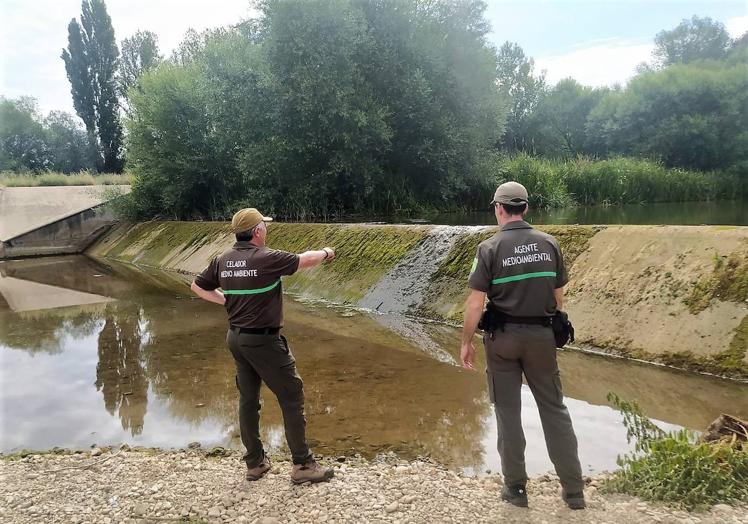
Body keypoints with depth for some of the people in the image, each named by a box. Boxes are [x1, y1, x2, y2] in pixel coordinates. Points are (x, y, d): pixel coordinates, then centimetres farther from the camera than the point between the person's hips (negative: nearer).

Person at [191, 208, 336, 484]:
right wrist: (325, 252, 9)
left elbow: (197, 286, 14)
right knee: (292, 397, 3)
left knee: (248, 399, 15)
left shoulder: (222, 260, 3)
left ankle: (255, 463, 25)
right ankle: (303, 465, 8)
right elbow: (306, 260, -11)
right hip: (264, 340, -7)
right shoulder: (266, 258, -18)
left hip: (236, 337, 8)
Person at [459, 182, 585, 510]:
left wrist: (466, 342, -2)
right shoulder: (549, 243, 1)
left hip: (503, 337, -3)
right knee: (554, 409, 12)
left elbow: (475, 303, -12)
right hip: (541, 336, 3)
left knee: (508, 412, 9)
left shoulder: (490, 248, -10)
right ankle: (573, 489, 17)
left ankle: (515, 487, 19)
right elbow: (558, 296, 6)